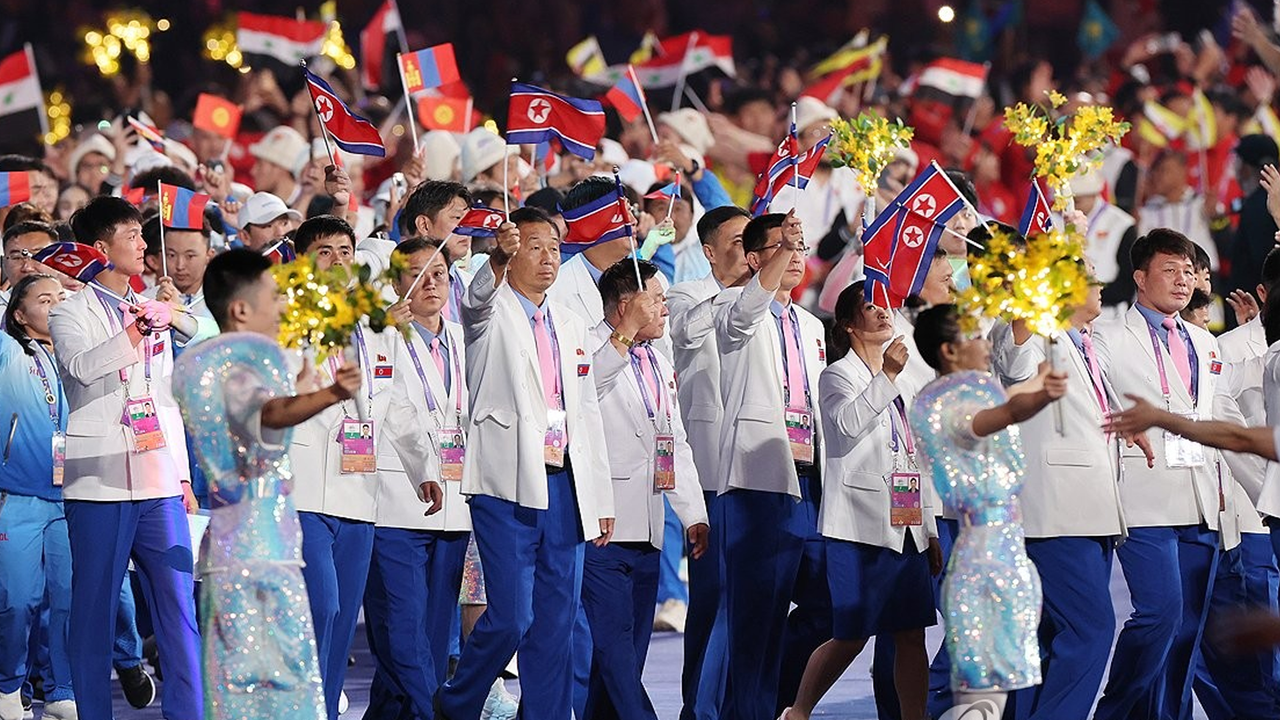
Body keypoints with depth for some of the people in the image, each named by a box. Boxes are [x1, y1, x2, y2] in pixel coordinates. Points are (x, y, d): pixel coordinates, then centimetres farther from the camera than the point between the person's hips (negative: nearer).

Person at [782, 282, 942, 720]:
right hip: (860, 526, -7)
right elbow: (848, 423, -24)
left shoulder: (903, 377, 20)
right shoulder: (839, 375, -1)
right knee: (851, 636, -6)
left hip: (906, 527, 7)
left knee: (912, 634, 2)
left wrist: (930, 531, 20)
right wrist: (887, 377, -29)